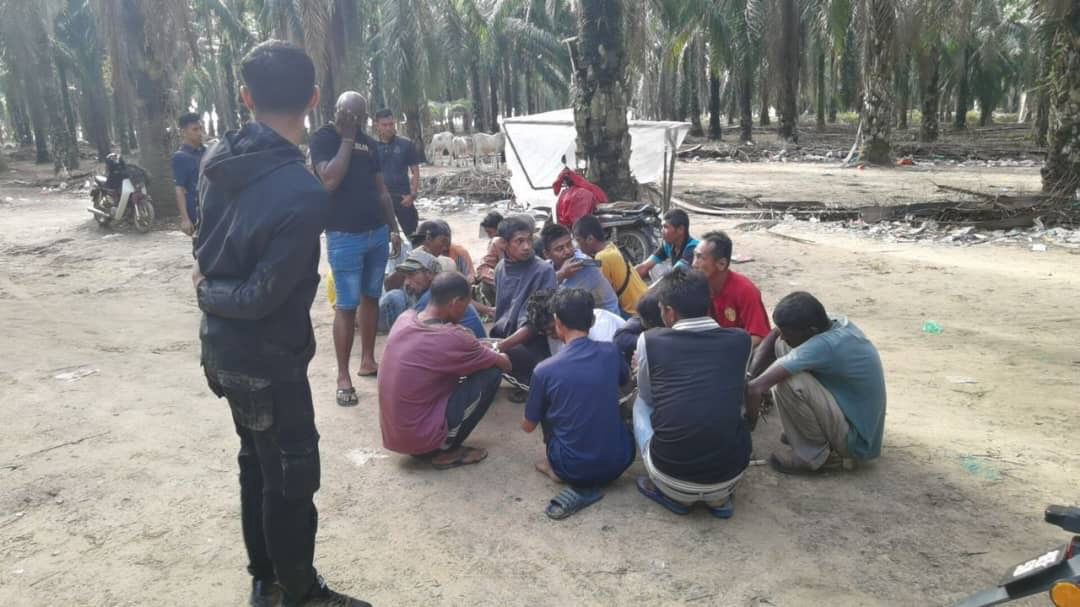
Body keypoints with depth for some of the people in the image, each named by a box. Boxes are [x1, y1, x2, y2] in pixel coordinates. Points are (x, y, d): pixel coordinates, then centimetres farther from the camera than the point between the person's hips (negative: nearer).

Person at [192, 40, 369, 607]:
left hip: (222, 347, 8)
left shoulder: (219, 157, -3)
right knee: (292, 478, 10)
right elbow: (262, 296, -23)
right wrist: (209, 292, -8)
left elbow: (204, 247, 8)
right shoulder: (304, 195, -28)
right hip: (268, 359, -8)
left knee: (257, 461, 23)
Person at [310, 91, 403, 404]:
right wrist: (347, 138, -15)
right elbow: (330, 180, -22)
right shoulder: (322, 138, -5)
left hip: (377, 233, 6)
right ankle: (343, 377, 3)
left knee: (372, 298, 12)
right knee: (347, 305, -4)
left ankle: (368, 361, 23)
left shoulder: (368, 142, 13)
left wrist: (393, 228, 15)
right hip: (344, 237, -6)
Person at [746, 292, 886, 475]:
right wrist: (751, 374, -7)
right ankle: (809, 432, 12)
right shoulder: (839, 325, -7)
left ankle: (813, 454, -6)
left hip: (856, 441, -9)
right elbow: (777, 335, 5)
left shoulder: (825, 346, -31)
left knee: (789, 382, -29)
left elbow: (756, 389, -34)